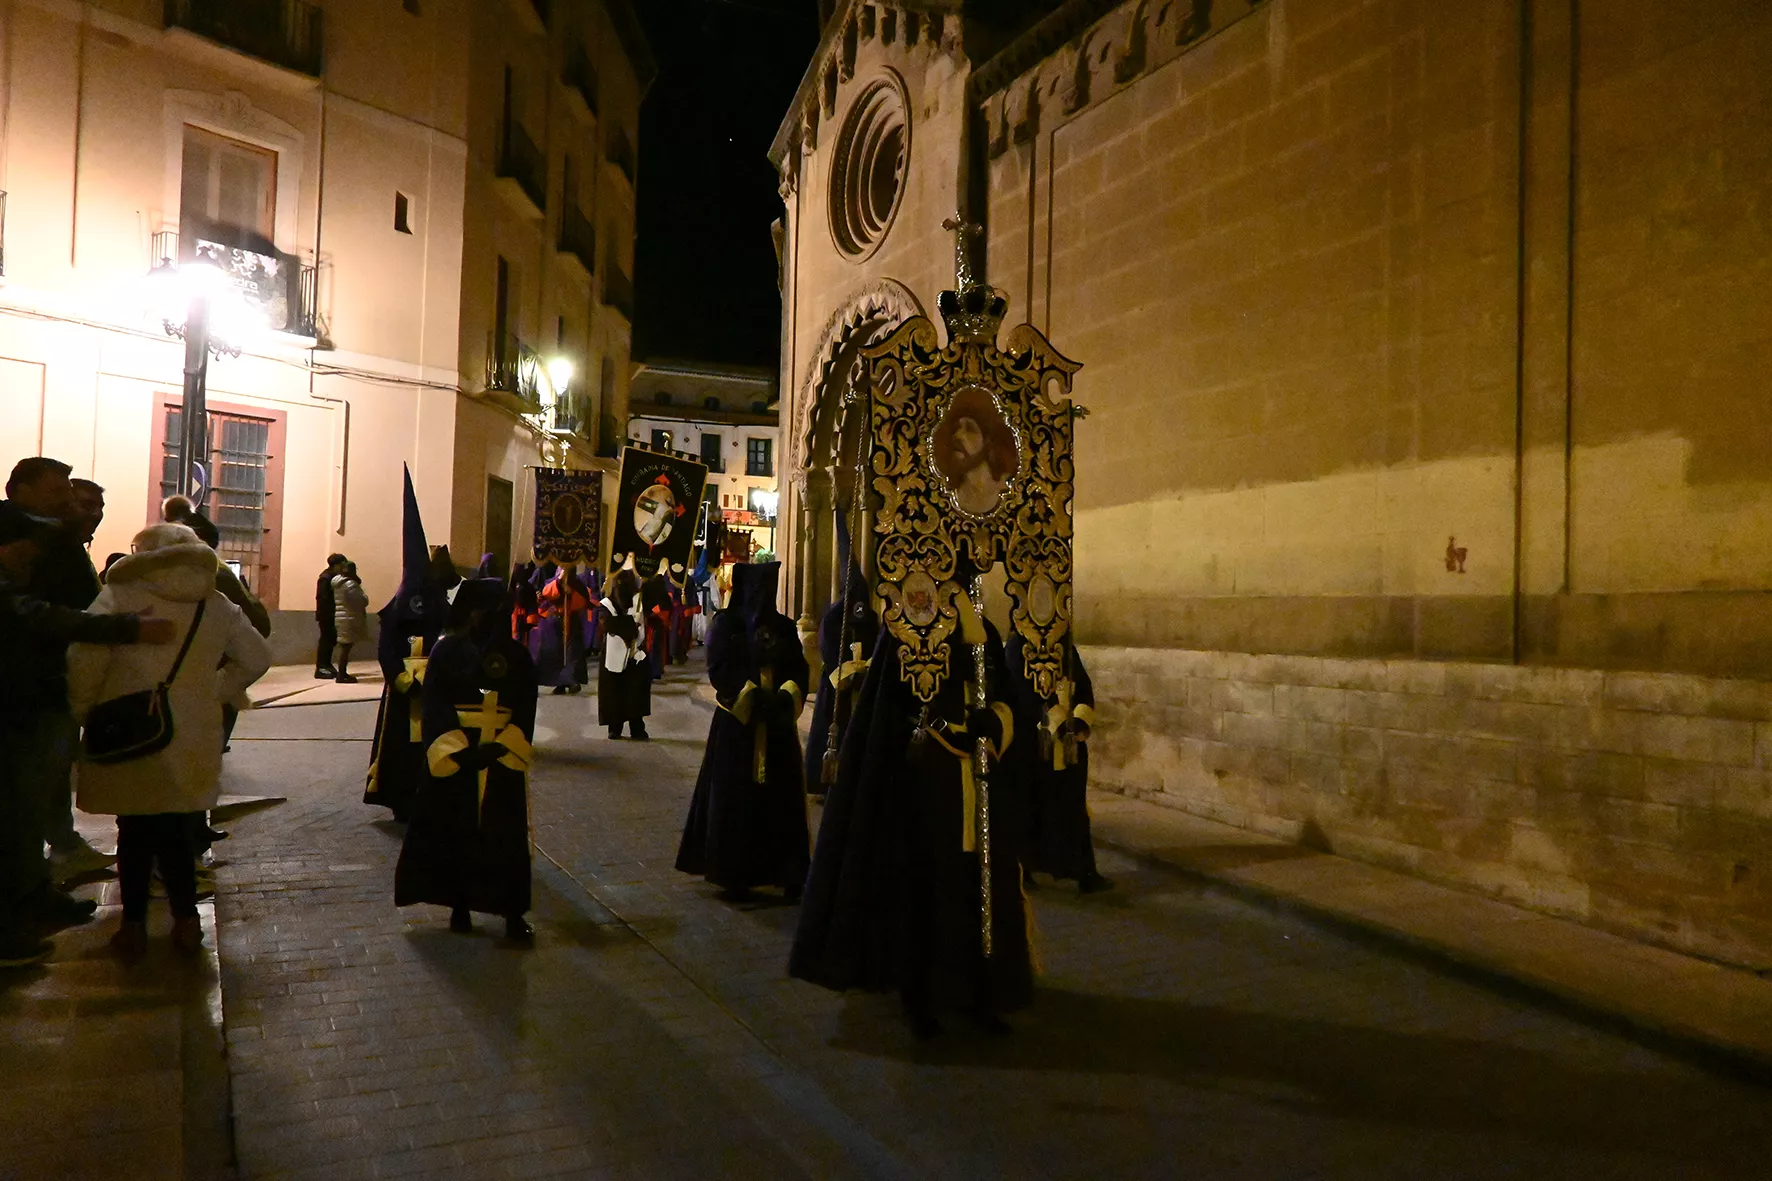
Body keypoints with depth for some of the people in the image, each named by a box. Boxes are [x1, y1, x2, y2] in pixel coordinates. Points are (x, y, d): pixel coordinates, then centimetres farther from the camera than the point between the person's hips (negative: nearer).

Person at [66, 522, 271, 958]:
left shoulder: (119, 596, -7)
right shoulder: (216, 605, 5)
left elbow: (84, 657, -17)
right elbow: (257, 657, 8)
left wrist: (82, 709, -2)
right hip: (191, 739, 3)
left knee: (135, 832, 10)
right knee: (175, 831, 14)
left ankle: (134, 926, 18)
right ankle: (186, 921, 17)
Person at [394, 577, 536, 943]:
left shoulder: (517, 656, 3)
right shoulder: (446, 651, -1)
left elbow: (525, 712, 0)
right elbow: (434, 707, -6)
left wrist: (498, 749, -14)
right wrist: (457, 752, -16)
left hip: (503, 760, 1)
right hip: (454, 758, -1)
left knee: (506, 837, 1)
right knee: (456, 832, 7)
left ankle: (513, 912, 6)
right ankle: (460, 905, 22)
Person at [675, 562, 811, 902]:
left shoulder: (784, 627, 8)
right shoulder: (727, 625, -1)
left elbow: (800, 670, 4)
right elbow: (720, 670, -9)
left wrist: (786, 697, -15)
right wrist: (752, 697, -21)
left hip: (777, 725, 3)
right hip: (737, 725, -3)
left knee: (781, 800, 3)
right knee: (735, 802, 1)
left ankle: (786, 873, 10)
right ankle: (733, 876, 9)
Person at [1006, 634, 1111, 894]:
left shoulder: (1066, 646, 10)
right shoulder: (1019, 646, -7)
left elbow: (1084, 687, 4)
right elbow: (1024, 693, -16)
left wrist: (1082, 719, -13)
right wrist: (1057, 721, -21)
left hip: (1069, 743, 4)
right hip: (1032, 742, -4)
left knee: (1073, 807, 3)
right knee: (1032, 806, 7)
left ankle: (1084, 872, 4)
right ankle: (1021, 870, 22)